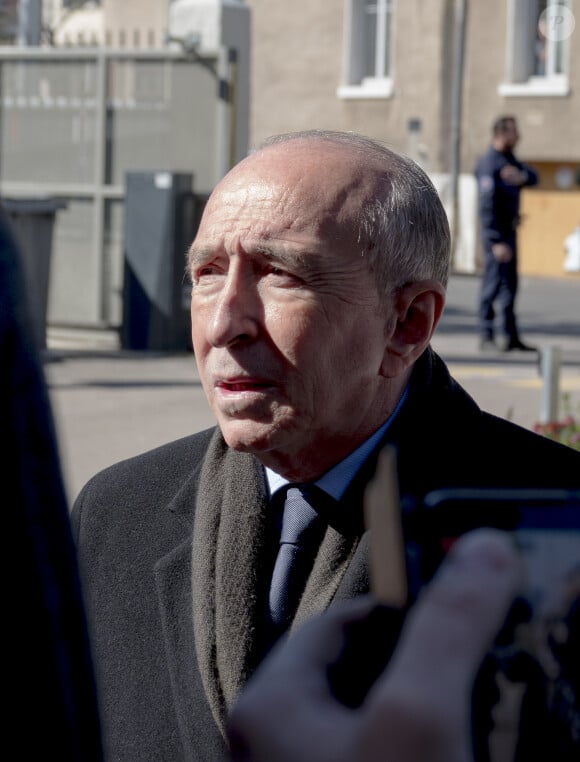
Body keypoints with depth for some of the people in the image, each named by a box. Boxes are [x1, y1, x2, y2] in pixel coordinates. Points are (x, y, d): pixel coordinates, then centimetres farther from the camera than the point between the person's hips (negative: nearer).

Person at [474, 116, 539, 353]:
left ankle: (511, 337, 18)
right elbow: (488, 206, -22)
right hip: (496, 232, -9)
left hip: (509, 230, 9)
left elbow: (533, 177, 5)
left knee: (509, 284, 12)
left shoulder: (508, 160, 13)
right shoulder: (489, 163, -16)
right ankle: (486, 337, -1)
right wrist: (497, 242, -25)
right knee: (493, 283, -7)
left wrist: (522, 176, -20)